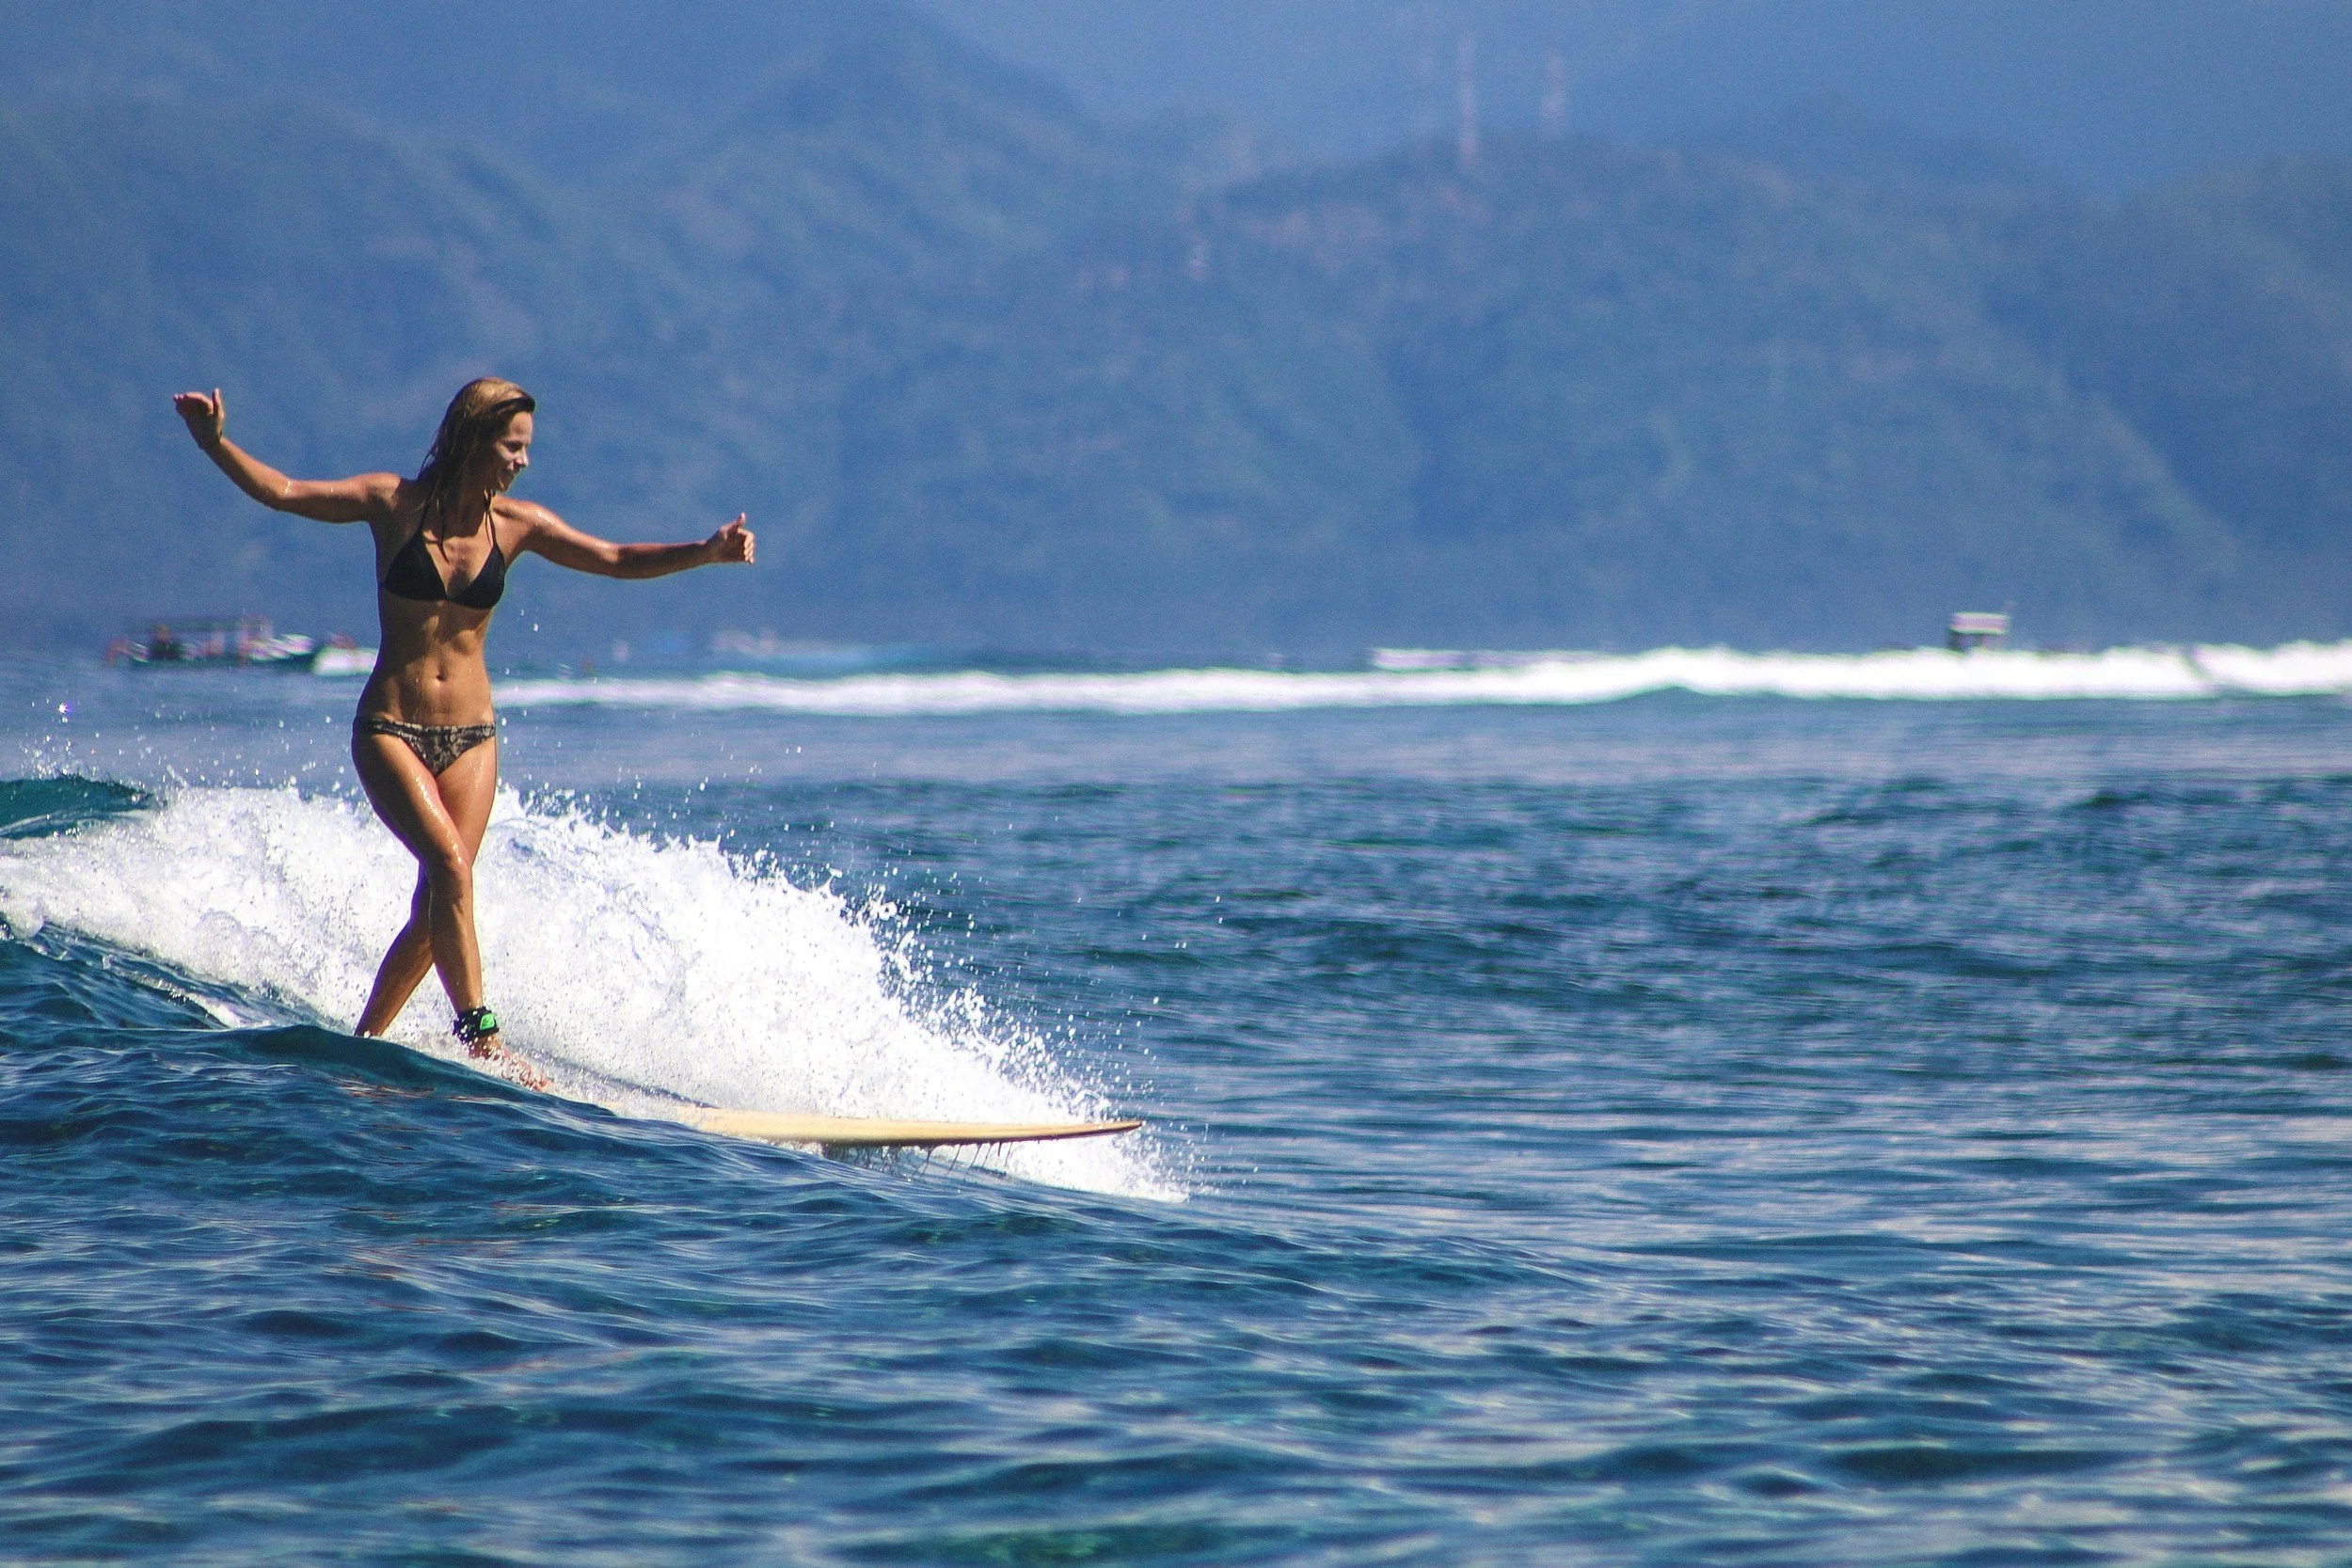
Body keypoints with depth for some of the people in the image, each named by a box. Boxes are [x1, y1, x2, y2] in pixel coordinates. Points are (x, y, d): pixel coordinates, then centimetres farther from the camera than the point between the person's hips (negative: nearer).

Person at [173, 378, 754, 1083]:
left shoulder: (517, 524, 2)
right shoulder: (396, 503, -6)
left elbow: (618, 561, -1)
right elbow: (283, 493, -6)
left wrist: (705, 552, -14)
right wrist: (216, 445, -20)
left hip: (470, 735, 4)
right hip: (390, 729, -4)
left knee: (436, 906, -2)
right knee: (449, 864, -22)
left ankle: (364, 1040, 15)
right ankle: (480, 1035, -22)